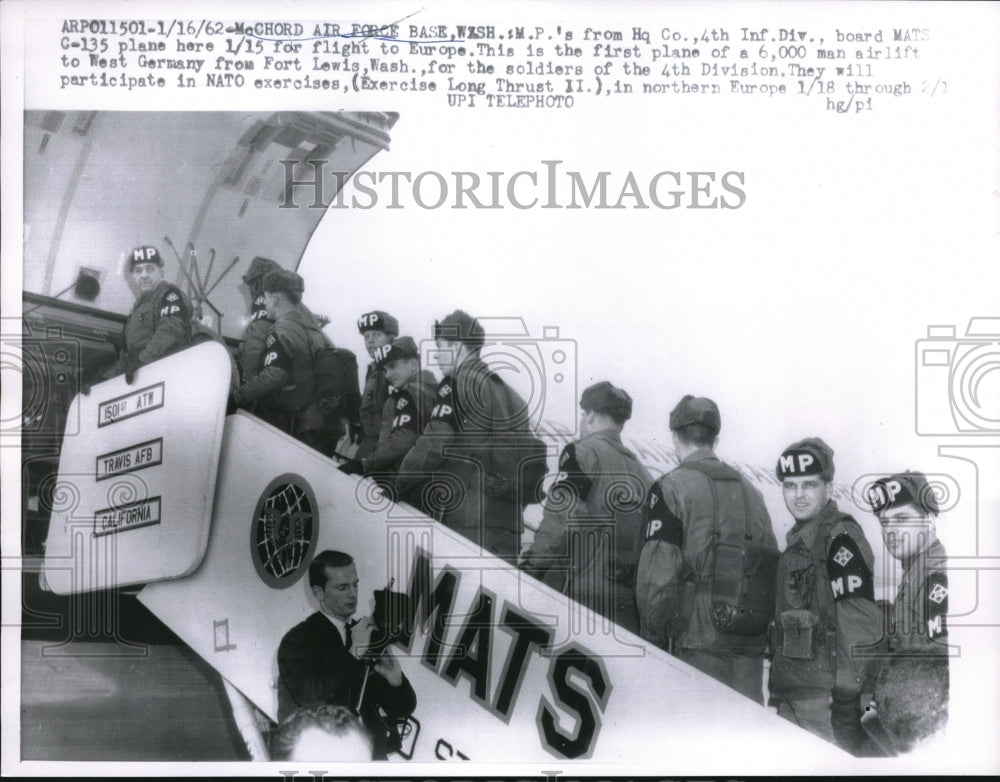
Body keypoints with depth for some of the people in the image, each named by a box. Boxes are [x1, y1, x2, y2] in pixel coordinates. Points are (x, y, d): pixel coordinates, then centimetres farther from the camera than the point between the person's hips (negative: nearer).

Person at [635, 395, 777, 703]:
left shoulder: (671, 488, -6)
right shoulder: (750, 491, 14)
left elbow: (658, 572, -13)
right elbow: (773, 567, 14)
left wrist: (653, 638, -5)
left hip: (699, 644, -6)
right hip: (750, 644, 6)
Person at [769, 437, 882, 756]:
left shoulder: (841, 538, -11)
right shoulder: (798, 540, 17)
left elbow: (860, 619, -18)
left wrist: (846, 699, -21)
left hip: (825, 695, -9)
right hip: (792, 697, 9)